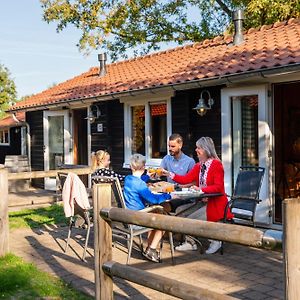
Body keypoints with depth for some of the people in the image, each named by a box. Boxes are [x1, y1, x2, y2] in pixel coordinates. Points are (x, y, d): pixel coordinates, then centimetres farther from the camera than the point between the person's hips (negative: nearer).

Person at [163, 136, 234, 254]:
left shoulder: (216, 164, -11)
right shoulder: (199, 166, 10)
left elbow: (218, 187, -20)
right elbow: (186, 179, 2)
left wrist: (201, 189, -26)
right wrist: (169, 174, -6)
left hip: (215, 203, -8)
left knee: (191, 219, -15)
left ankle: (215, 241, 4)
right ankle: (191, 242, 9)